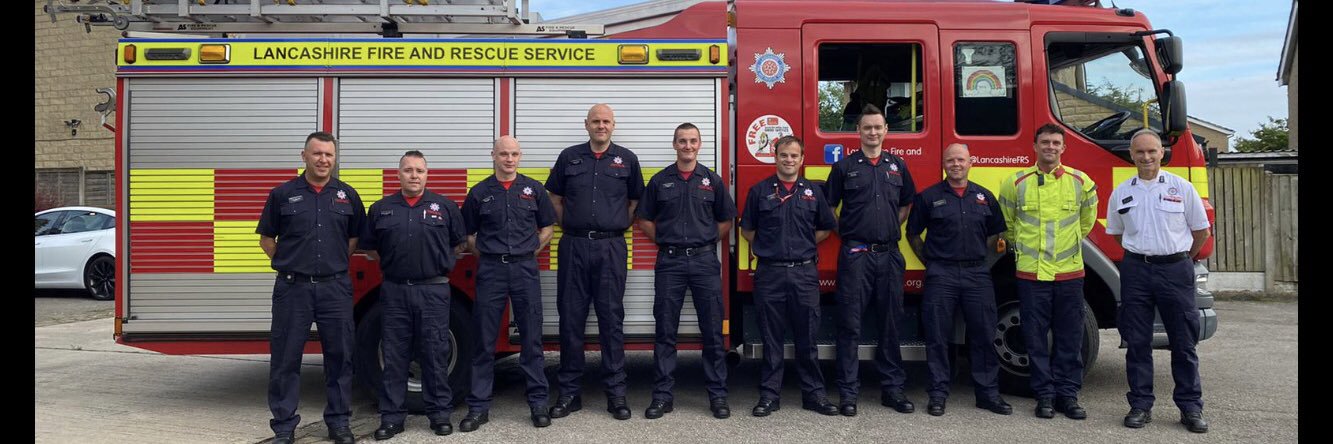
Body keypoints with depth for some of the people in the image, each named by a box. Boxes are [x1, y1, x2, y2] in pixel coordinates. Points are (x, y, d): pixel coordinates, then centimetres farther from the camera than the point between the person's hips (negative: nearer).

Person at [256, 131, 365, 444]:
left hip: (335, 288, 1)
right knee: (285, 358, 4)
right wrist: (288, 265, 4)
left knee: (339, 356, 7)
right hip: (293, 288, -1)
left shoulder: (347, 196, 6)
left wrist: (335, 264, 9)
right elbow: (266, 238, 9)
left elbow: (356, 237, 15)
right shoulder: (283, 194, 2)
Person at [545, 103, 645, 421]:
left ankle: (616, 393, 8)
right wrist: (568, 226, 8)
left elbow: (635, 200, 15)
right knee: (570, 318, 4)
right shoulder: (569, 157, 8)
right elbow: (555, 197, 15)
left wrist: (618, 226, 7)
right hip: (574, 246, 1)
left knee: (612, 319, 1)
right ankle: (569, 392, 13)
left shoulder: (626, 159, 7)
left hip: (611, 247, -1)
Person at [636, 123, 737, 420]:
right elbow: (645, 221, 11)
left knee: (712, 331, 2)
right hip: (669, 262, 0)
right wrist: (666, 241, 3)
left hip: (705, 261, 0)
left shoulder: (712, 181, 6)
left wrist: (705, 241, 5)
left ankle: (718, 395, 11)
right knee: (665, 331, 3)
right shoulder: (659, 181, 6)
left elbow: (726, 220, 12)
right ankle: (662, 396, 9)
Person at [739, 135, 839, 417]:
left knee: (807, 338, 6)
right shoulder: (760, 191, 4)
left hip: (804, 274, 1)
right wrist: (767, 248, 4)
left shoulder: (813, 191, 8)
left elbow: (825, 228, 16)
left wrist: (802, 246, 9)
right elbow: (747, 230, 10)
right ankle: (769, 395, 13)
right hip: (769, 274, -1)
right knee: (771, 339, 5)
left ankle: (814, 393, 15)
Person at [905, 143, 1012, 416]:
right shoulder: (928, 197, 2)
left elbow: (995, 234, 20)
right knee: (938, 337, 1)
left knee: (984, 335, 5)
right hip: (941, 275, -2)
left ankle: (988, 393, 15)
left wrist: (978, 257, 11)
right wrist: (930, 261, 4)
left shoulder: (985, 197, 11)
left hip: (977, 274, 3)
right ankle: (938, 393, 9)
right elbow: (913, 234, 8)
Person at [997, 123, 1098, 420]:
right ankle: (1045, 395, 12)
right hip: (1031, 272, -1)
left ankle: (1068, 394, 15)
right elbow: (1006, 224, 15)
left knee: (1070, 338, 5)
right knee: (1036, 338, 3)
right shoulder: (1016, 183, 1)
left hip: (1069, 272, 1)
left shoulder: (1081, 182, 5)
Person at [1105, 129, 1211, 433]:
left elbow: (1202, 231, 8)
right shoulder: (1122, 193, 6)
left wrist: (1180, 258, 14)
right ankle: (1140, 405, 12)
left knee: (1184, 343, 3)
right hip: (1136, 271, 2)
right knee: (1137, 342, 4)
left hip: (1175, 269, -2)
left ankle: (1191, 407, 12)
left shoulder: (1182, 188, 0)